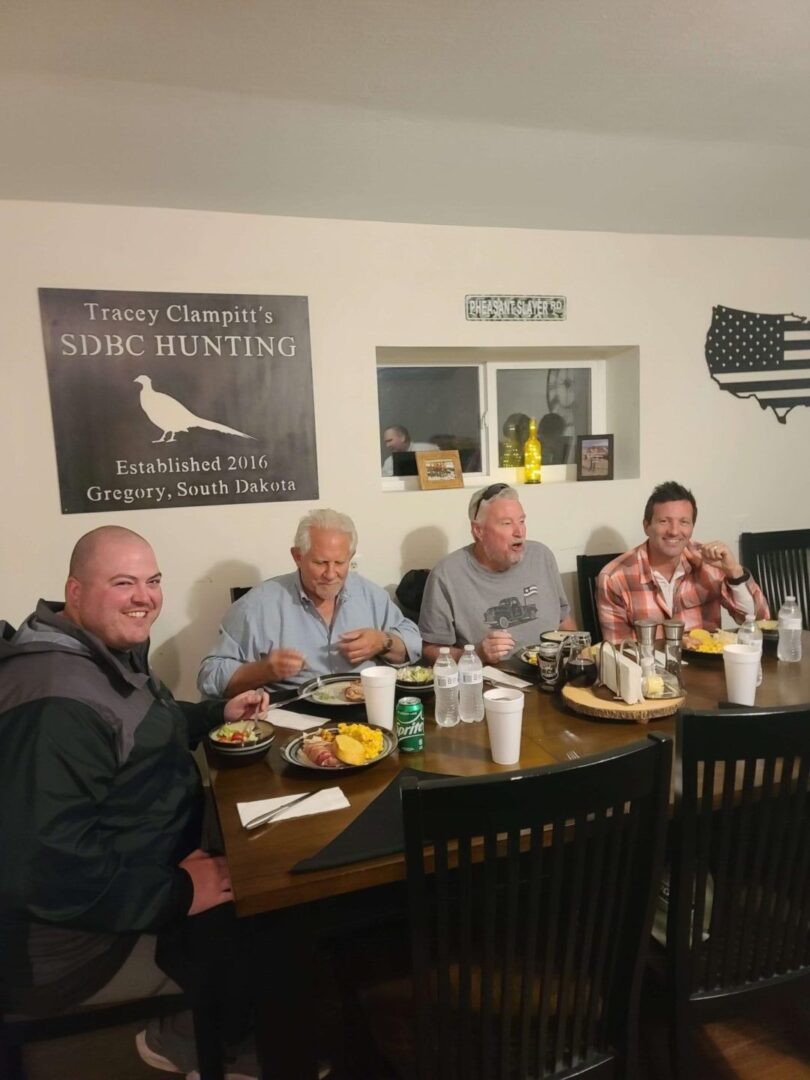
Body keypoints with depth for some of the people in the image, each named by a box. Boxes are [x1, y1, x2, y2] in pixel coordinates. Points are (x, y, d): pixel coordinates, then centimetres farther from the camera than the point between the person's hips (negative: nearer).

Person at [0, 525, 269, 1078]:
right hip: (84, 936, -10)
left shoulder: (111, 652, 4)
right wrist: (178, 893, -26)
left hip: (137, 880, 10)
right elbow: (49, 870, -34)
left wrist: (220, 712, 6)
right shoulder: (56, 703, -31)